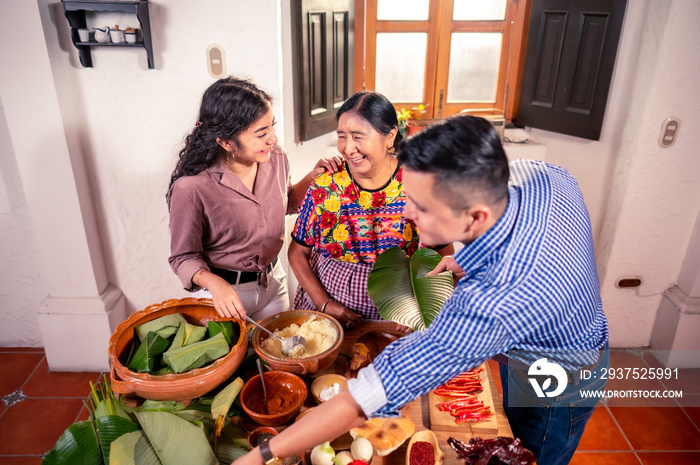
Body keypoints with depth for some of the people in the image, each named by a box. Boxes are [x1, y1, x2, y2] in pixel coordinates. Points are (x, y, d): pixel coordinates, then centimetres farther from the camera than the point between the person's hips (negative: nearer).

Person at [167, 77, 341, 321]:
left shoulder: (276, 158, -10)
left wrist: (313, 176, -7)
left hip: (273, 282, 5)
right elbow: (184, 257, -15)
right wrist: (214, 283, -34)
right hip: (223, 291, -5)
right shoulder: (190, 188, -26)